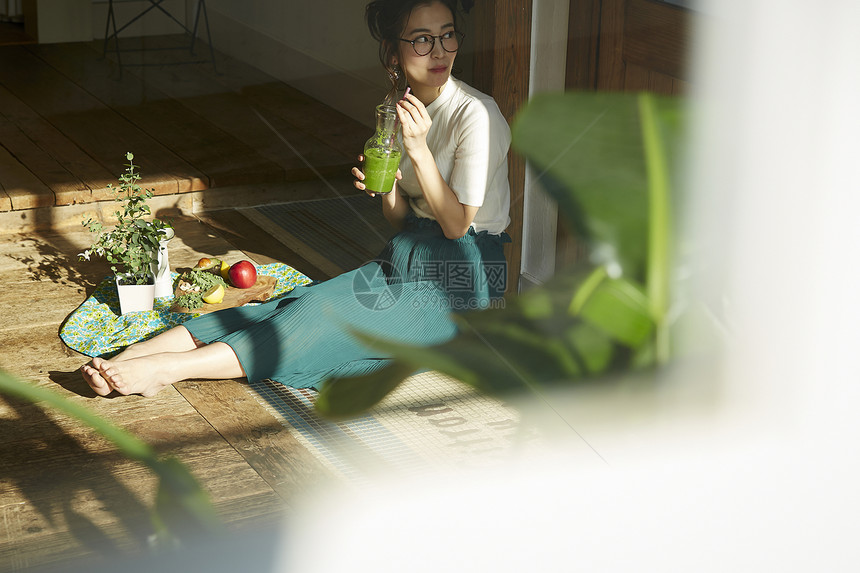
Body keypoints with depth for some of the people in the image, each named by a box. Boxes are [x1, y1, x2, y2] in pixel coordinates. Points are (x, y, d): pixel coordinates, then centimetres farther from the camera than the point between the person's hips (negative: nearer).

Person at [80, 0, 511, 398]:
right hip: (406, 261, 6)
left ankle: (168, 367, -32)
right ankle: (128, 358, -28)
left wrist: (418, 150, -25)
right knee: (302, 302, -16)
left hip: (459, 282, -6)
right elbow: (399, 220, 9)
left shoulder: (475, 114, -15)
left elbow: (456, 224, -16)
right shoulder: (398, 109, 7)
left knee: (323, 317, -24)